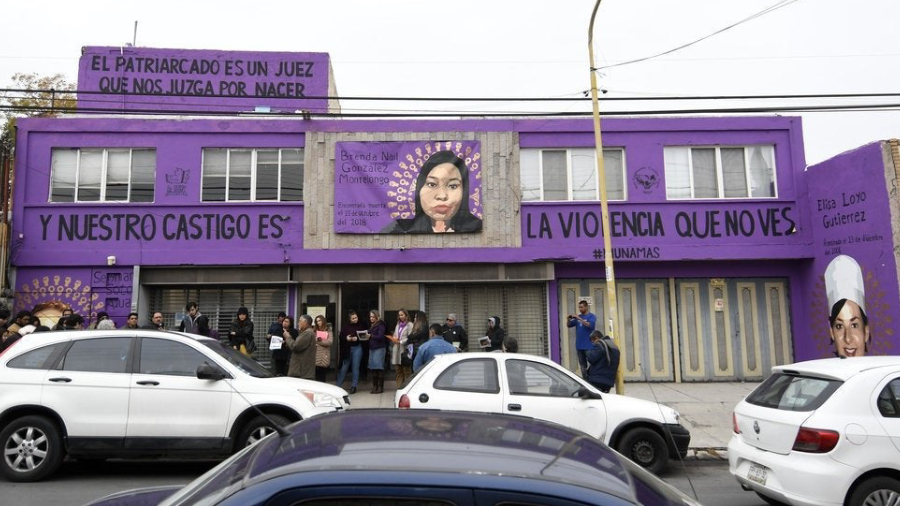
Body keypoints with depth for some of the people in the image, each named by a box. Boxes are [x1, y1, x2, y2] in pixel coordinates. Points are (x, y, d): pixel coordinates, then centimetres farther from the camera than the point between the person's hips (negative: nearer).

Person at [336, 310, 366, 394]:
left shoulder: (361, 326, 2)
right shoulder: (345, 326, 2)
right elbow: (341, 336, 1)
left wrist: (357, 338, -14)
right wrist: (346, 338, -18)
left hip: (357, 348, 0)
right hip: (347, 349, 0)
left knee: (355, 367, 2)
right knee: (344, 367, 4)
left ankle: (354, 386, 10)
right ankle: (338, 385, 13)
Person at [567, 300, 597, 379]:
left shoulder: (591, 316, -3)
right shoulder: (578, 316, 13)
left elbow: (589, 325, -22)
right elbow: (568, 325, 11)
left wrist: (579, 318, -26)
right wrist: (569, 319, -9)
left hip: (588, 345, -6)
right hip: (579, 345, 6)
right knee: (582, 365, 10)